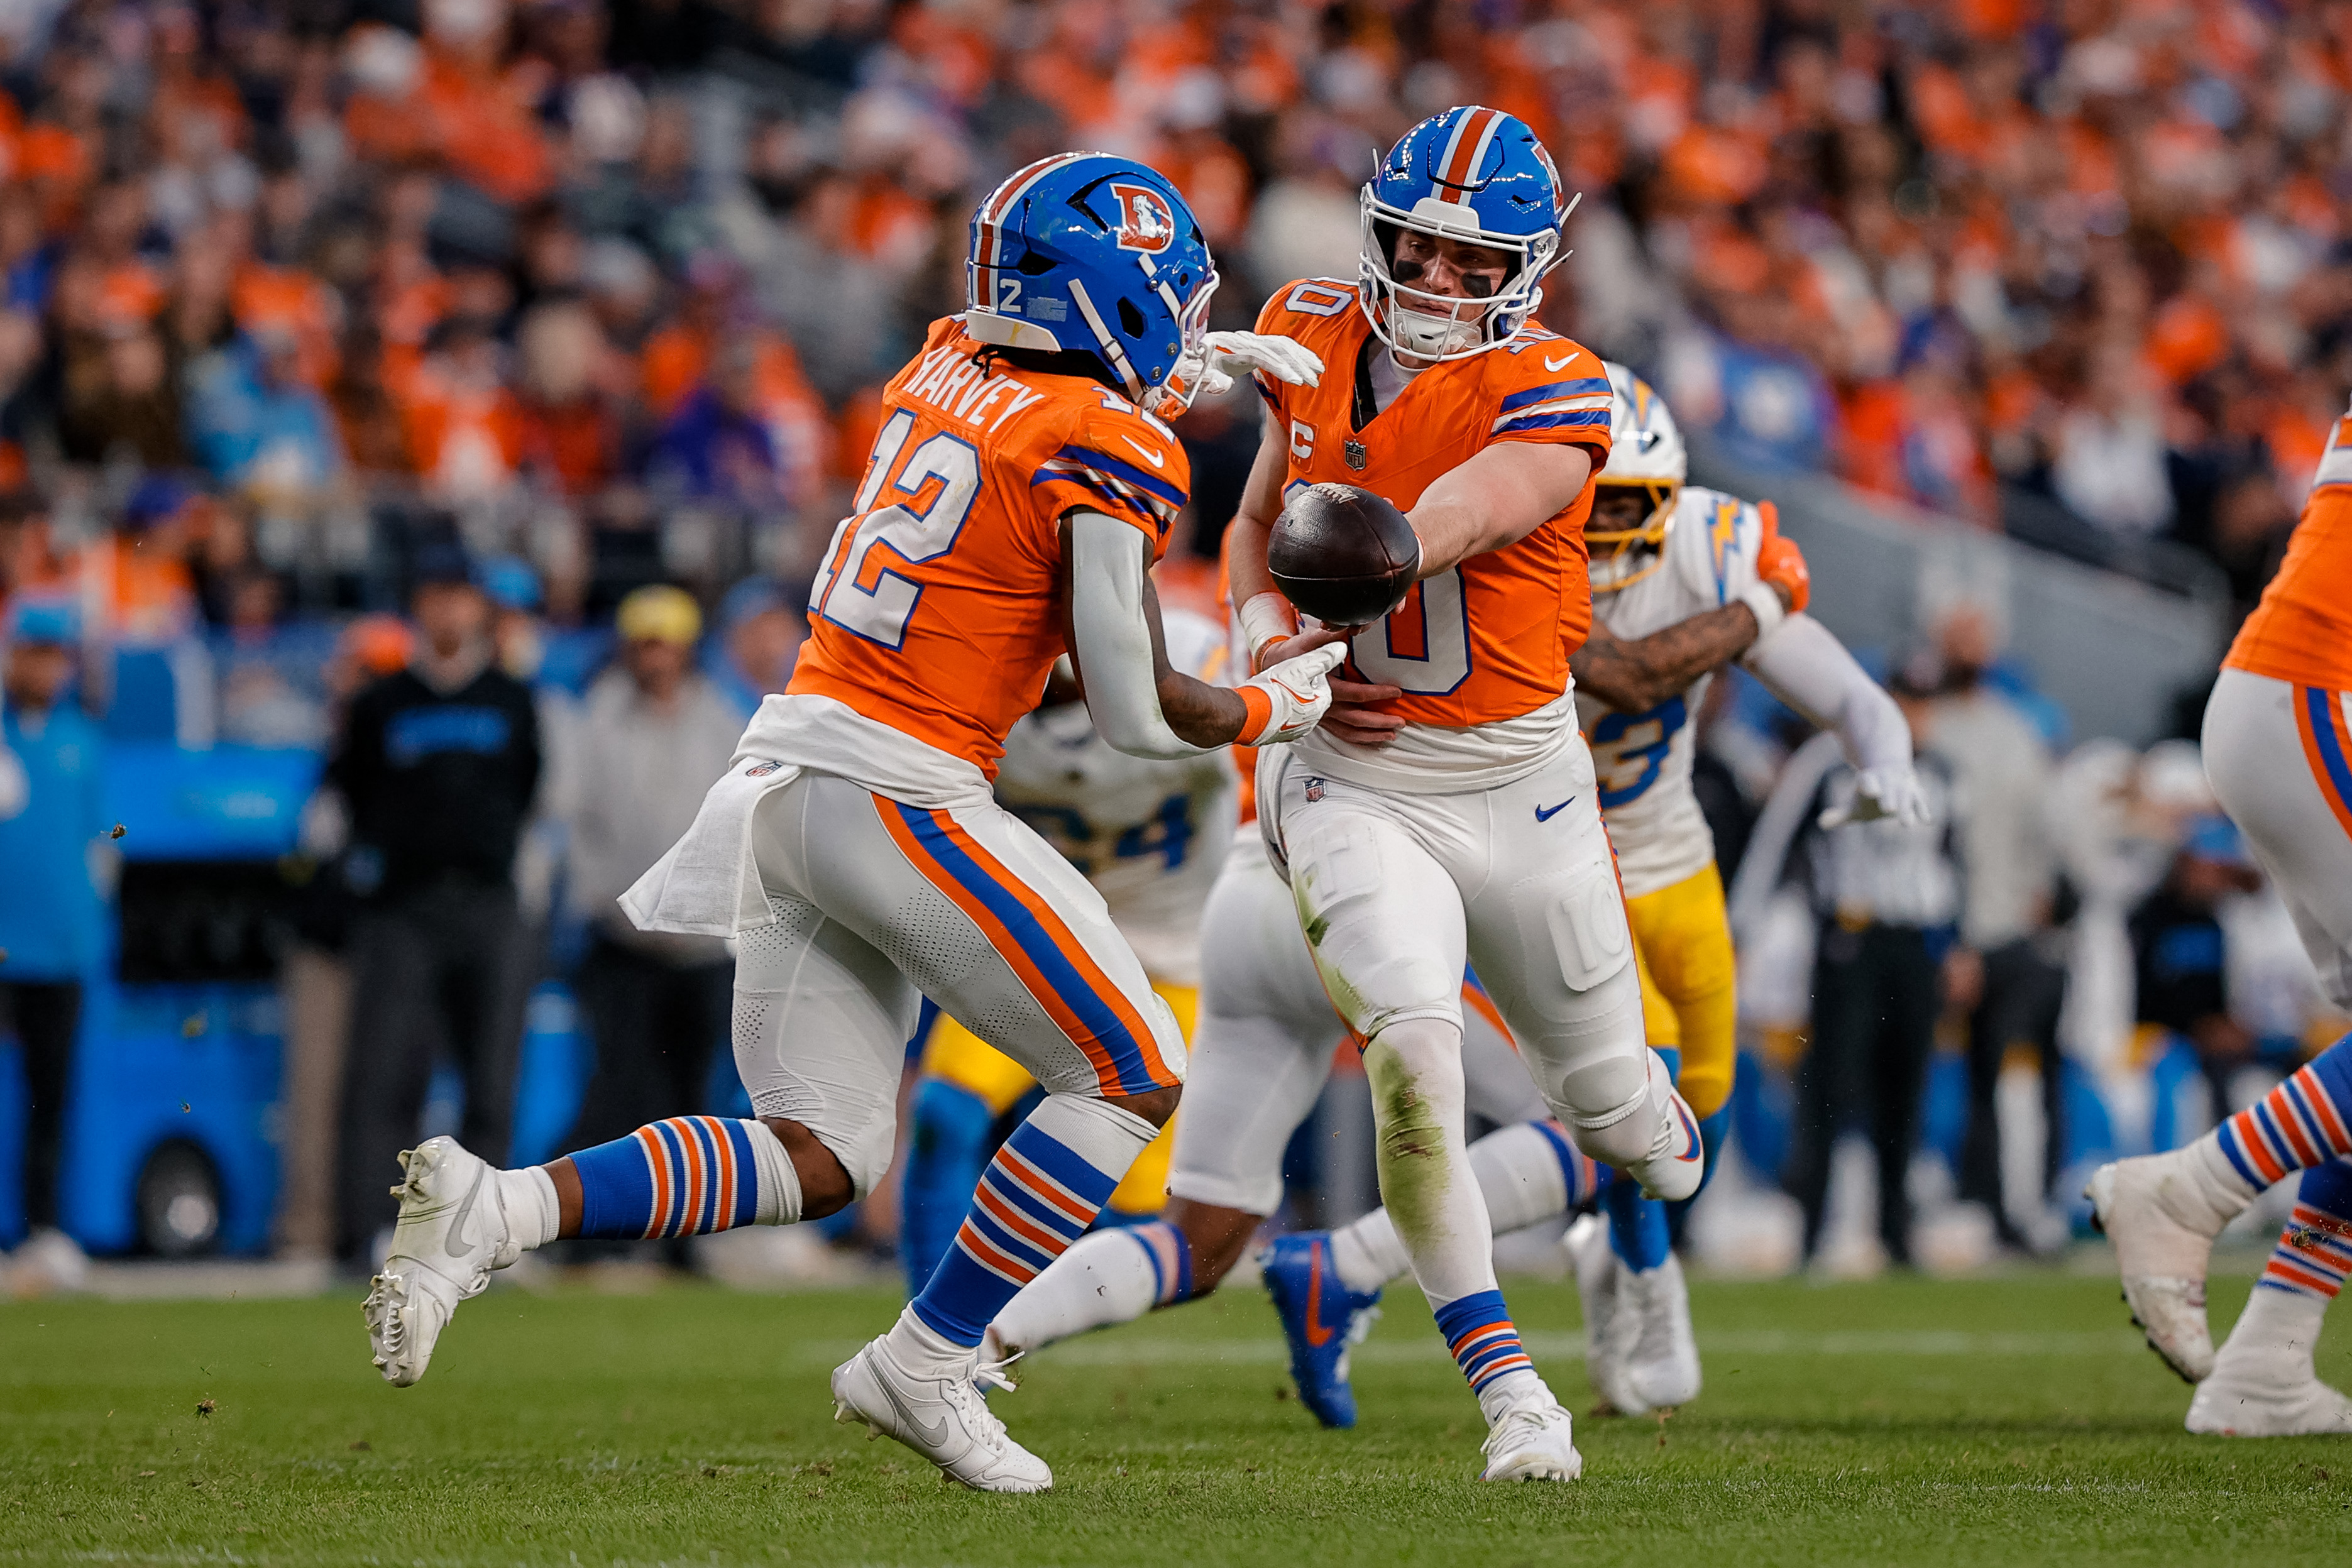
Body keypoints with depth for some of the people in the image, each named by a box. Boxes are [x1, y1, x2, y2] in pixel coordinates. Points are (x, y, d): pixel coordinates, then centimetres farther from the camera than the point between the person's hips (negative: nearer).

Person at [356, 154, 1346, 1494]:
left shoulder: (951, 361, 12)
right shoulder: (1109, 461, -10)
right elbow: (1138, 714, -8)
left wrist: (1190, 368, 30)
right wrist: (1273, 710, 11)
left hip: (789, 769, 8)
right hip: (900, 797, -8)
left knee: (819, 1165, 10)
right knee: (1133, 1078, 6)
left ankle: (501, 1210, -7)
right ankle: (927, 1367, 4)